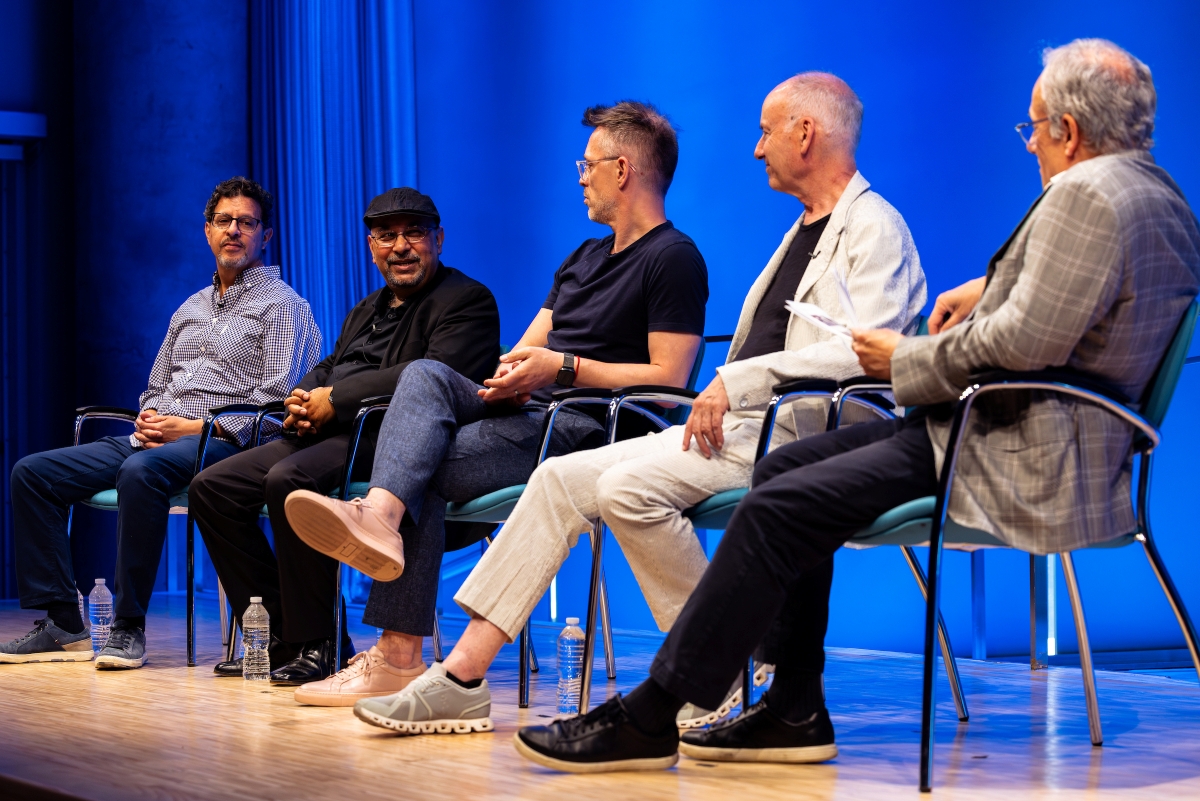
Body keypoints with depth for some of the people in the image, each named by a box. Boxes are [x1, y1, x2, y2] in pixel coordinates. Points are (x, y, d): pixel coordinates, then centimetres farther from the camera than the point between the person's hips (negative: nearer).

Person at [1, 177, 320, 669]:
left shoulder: (281, 305, 2)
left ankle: (128, 628, -31)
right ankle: (63, 626, -8)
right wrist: (149, 419, 3)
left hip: (224, 443, -8)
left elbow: (277, 399, -10)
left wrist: (193, 426, -15)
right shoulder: (191, 309, 25)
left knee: (142, 470, -40)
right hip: (155, 439, 8)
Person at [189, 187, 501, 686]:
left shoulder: (467, 300, -2)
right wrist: (301, 399, -1)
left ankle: (317, 646, -23)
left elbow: (434, 375, -19)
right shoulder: (366, 311, 27)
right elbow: (326, 370, 26)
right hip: (330, 437, 10)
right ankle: (280, 632, 1)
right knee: (212, 486, 0)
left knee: (289, 478, -34)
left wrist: (335, 399, -16)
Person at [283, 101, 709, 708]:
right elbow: (528, 348, 23)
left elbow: (668, 377, -12)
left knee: (426, 465, -23)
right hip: (532, 413, 8)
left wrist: (563, 367, -14)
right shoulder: (584, 259, 28)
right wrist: (515, 371, -2)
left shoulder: (674, 258, -2)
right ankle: (379, 517, -42)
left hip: (589, 430, -8)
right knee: (425, 376, -21)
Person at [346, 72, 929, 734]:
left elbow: (863, 351, -21)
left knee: (629, 486, -29)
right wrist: (720, 396, 7)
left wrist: (737, 381, -21)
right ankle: (464, 673, -4)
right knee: (562, 476, -2)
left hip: (793, 430, -10)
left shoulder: (875, 227, -6)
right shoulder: (805, 230, 26)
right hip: (735, 420, 10)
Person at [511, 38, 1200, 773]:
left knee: (779, 509, -16)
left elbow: (1025, 343, -24)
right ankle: (795, 711, 12)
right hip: (1004, 427, 11)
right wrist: (992, 287, 18)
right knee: (785, 467, 11)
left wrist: (905, 361, -9)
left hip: (1024, 460, -11)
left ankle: (647, 719, -9)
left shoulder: (1087, 193, -17)